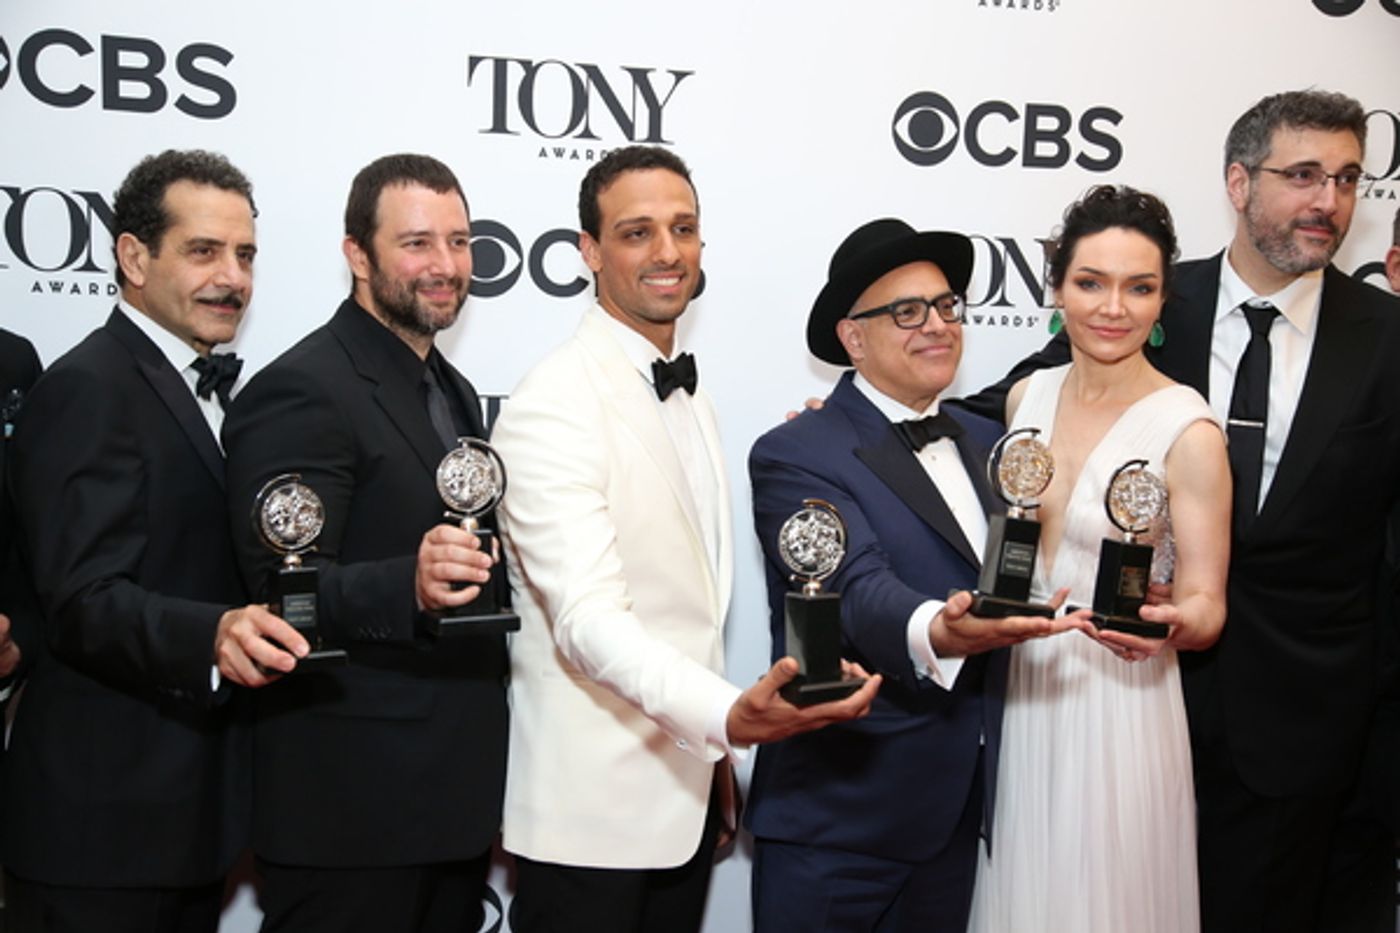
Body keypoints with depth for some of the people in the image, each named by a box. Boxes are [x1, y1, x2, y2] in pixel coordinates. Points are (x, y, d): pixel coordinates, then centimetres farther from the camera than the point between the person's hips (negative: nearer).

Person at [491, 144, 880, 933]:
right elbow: (588, 616, -27)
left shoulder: (689, 398, 10)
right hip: (594, 811, -7)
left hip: (687, 797, 8)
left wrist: (716, 752, 15)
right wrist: (729, 716, -41)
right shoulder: (553, 408, -17)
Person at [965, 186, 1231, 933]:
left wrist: (1170, 622, -30)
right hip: (1019, 697, 5)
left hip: (1120, 705, -5)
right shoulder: (1026, 397, 2)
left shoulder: (1188, 432, -14)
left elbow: (1206, 607, -9)